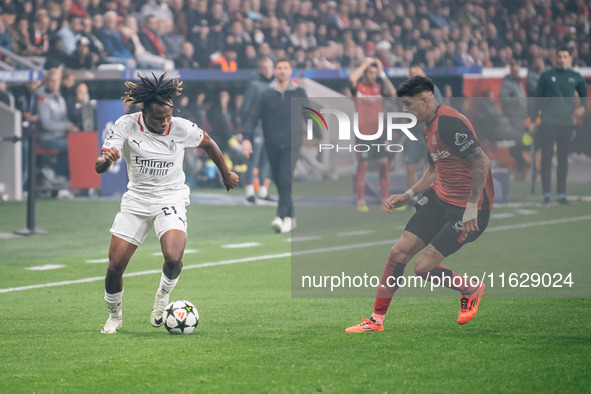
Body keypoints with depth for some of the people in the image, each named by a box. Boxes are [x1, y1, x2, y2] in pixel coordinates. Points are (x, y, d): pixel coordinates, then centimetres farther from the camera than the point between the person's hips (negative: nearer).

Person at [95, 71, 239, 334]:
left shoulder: (182, 128, -12)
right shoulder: (126, 126, -12)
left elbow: (209, 145, 9)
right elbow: (99, 167, -16)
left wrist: (226, 175, 22)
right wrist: (106, 159, -41)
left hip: (171, 199, -1)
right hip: (136, 200, 1)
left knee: (173, 258, -28)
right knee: (114, 267, -5)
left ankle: (163, 295, 6)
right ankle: (114, 316, 24)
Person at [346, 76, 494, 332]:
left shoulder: (448, 123, -21)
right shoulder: (429, 127, 11)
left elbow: (482, 162, -25)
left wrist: (471, 207, -23)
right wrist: (408, 195, 16)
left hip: (467, 208, -9)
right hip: (439, 198, 9)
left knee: (423, 267, -10)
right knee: (399, 253, 0)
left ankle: (472, 290, 18)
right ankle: (377, 319, 11)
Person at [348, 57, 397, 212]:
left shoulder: (378, 87, 11)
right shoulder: (358, 87, -1)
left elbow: (392, 93, -5)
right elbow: (352, 78, -24)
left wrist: (382, 74, -5)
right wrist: (365, 64, -13)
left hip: (379, 132, 5)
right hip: (363, 133, -5)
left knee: (384, 165, 2)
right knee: (362, 167, -3)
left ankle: (386, 200, 7)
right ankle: (360, 201, 2)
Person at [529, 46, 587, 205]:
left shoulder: (576, 77, 8)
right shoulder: (547, 76, 3)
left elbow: (584, 94, 23)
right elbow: (537, 99, 7)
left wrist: (582, 107, 1)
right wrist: (532, 121, 3)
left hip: (567, 123, 2)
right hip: (548, 123, -2)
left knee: (563, 159, 4)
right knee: (546, 157, -4)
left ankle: (561, 194, 8)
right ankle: (546, 193, -1)